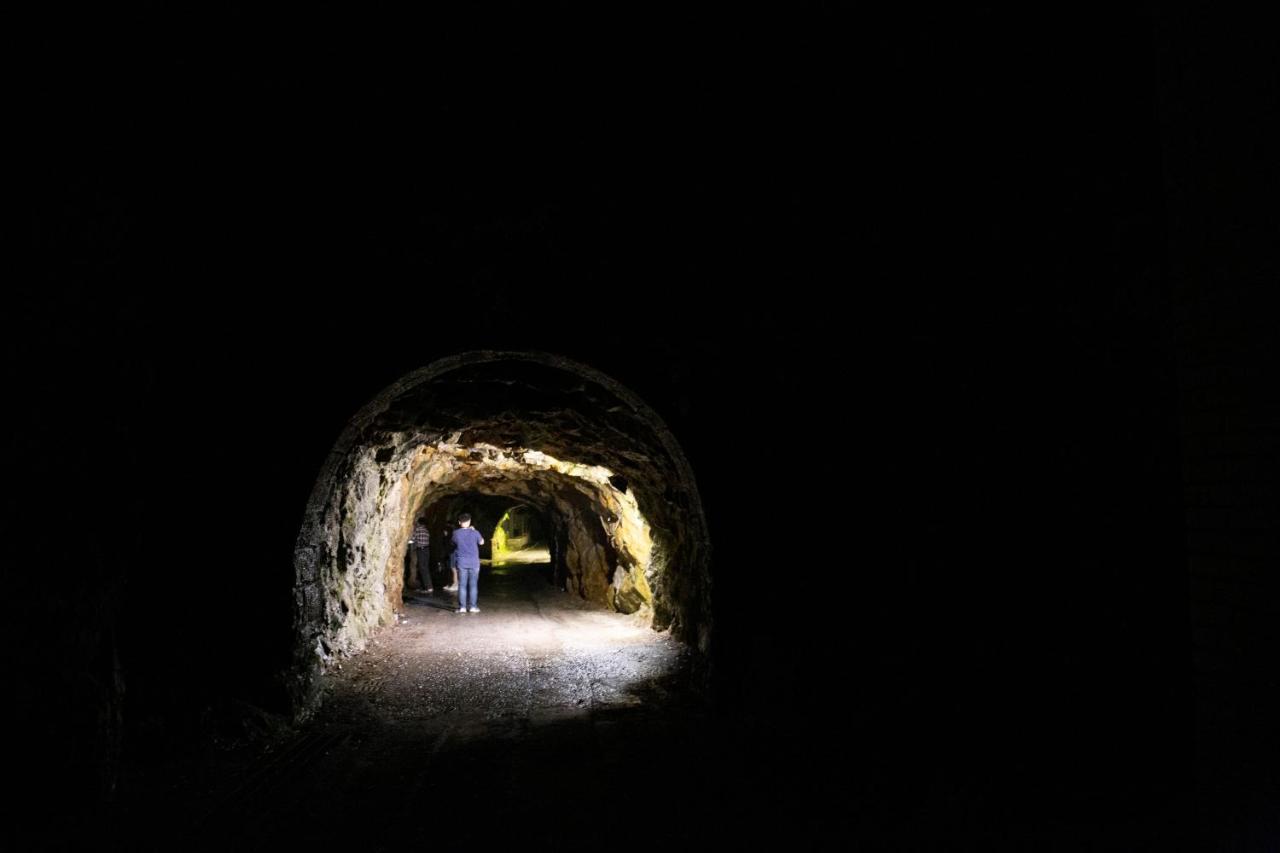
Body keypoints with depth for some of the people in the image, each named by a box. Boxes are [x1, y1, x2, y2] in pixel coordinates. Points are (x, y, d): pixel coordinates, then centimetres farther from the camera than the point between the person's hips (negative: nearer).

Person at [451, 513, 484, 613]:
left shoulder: (456, 533, -5)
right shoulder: (474, 532, -7)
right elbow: (481, 542, 11)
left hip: (461, 562, 0)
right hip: (474, 562, 0)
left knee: (462, 585, 4)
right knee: (473, 585, 4)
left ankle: (462, 607, 3)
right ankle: (472, 606, 4)